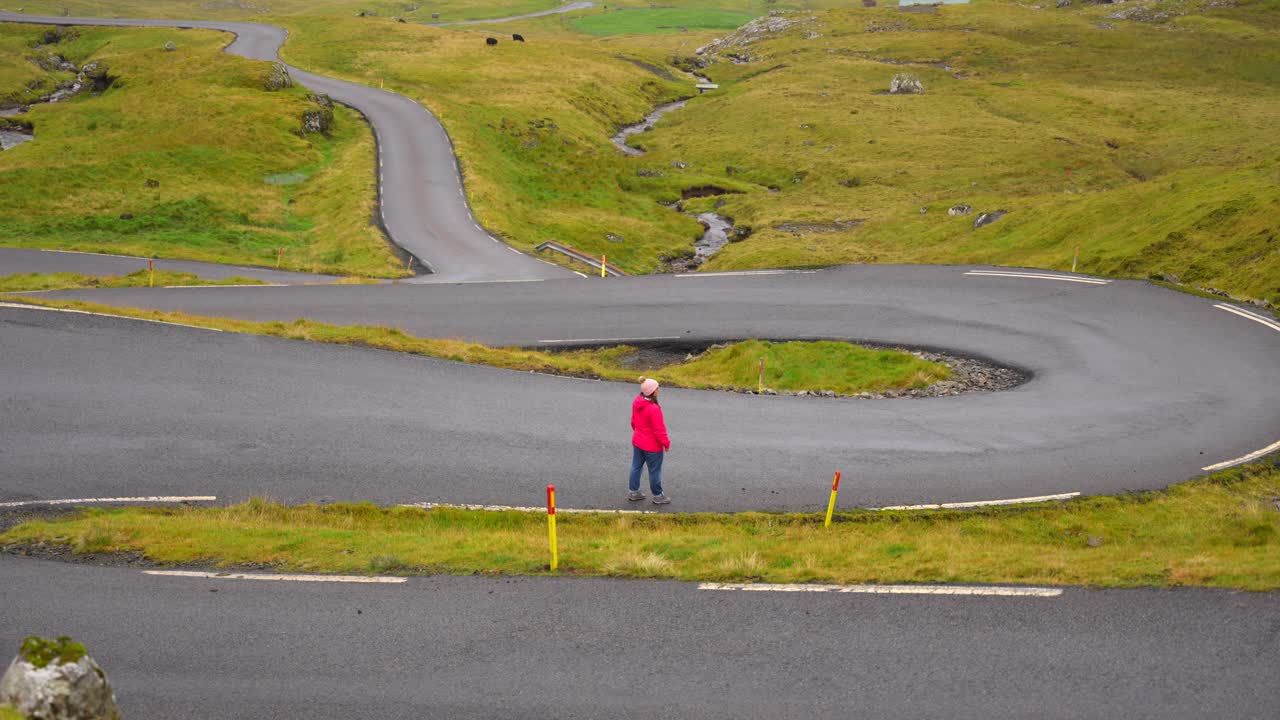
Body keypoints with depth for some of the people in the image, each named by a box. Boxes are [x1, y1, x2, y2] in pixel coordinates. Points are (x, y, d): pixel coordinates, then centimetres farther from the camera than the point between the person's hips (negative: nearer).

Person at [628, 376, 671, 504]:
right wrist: (666, 443, -9)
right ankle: (658, 496, 23)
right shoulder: (653, 409, -31)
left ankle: (633, 492, 31)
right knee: (655, 471, 9)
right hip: (652, 446, -8)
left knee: (636, 466, 20)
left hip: (637, 442, 8)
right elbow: (659, 430, -23)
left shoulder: (636, 403, -7)